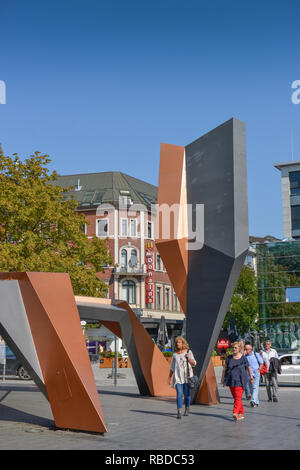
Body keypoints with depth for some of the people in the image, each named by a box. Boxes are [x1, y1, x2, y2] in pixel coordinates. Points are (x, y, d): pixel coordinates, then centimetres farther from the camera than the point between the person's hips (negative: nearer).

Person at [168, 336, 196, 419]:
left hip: (187, 376, 0)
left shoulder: (188, 352, 2)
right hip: (178, 377, 0)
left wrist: (189, 358, -16)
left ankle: (187, 409, 26)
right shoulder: (175, 354, 7)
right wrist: (169, 378, 11)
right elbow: (172, 368, 14)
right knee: (179, 394, -11)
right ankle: (179, 412, -14)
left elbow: (194, 364, 3)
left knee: (187, 393, 5)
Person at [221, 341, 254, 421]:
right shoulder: (229, 358, 7)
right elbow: (225, 368, 13)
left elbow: (248, 368, 11)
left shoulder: (243, 358, 0)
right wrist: (223, 378, 11)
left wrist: (251, 376, 17)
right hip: (231, 380, 4)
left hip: (240, 381, -4)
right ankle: (241, 413, 22)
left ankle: (235, 413, -23)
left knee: (238, 397, -14)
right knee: (235, 397, 9)